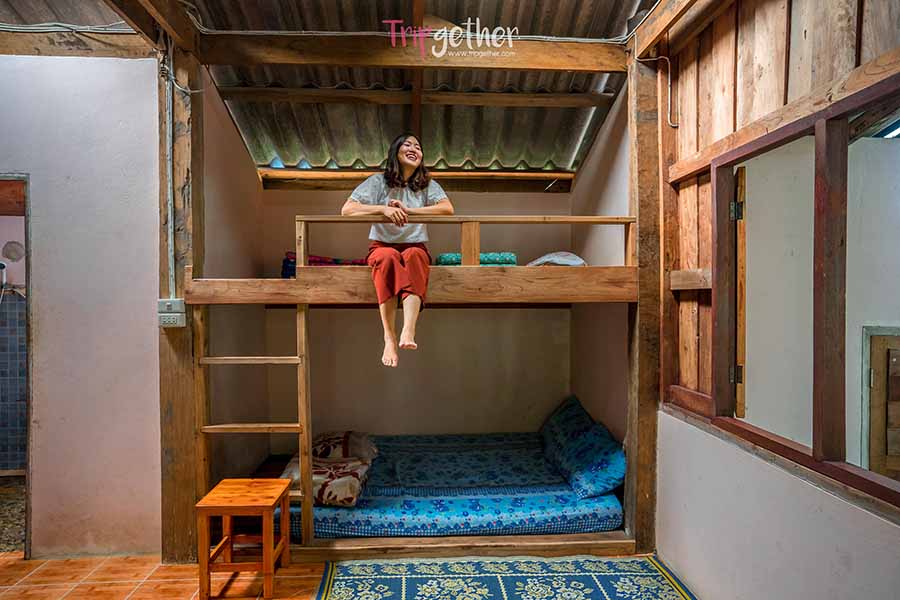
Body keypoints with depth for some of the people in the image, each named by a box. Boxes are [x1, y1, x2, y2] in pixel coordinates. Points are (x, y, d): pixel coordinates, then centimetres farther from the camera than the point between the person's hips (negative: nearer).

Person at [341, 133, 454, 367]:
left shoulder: (427, 184, 10)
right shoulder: (378, 181, 4)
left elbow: (448, 209, -9)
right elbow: (347, 210, -8)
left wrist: (407, 210, -17)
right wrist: (383, 209, -23)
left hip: (415, 246, 1)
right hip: (382, 246, -1)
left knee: (414, 255, -36)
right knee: (388, 257, -37)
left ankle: (408, 331, -52)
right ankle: (389, 338, -39)